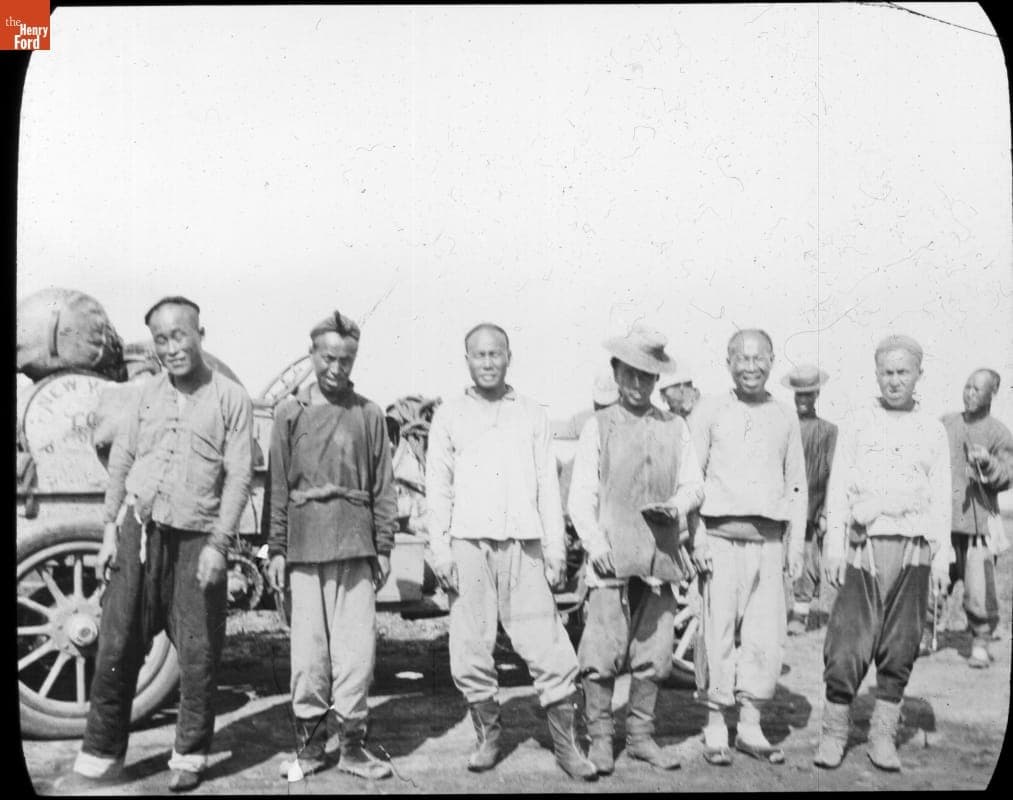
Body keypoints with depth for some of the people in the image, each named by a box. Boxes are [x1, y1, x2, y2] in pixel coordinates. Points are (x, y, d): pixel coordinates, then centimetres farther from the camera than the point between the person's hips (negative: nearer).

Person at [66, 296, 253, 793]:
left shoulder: (231, 399, -2)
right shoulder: (149, 393, 10)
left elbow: (239, 477, -5)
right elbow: (120, 462, 12)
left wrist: (217, 544, -11)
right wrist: (111, 530, 5)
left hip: (195, 538, -3)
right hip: (138, 529, 3)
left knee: (198, 656, 4)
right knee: (117, 648, 6)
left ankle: (190, 758, 20)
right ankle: (100, 758, 20)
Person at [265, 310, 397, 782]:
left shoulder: (369, 415, 7)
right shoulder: (291, 412, 8)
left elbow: (383, 488, 8)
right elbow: (278, 486, 8)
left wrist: (383, 548, 4)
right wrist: (277, 549, 5)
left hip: (355, 547, 0)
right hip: (304, 547, 0)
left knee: (356, 649, -1)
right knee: (308, 649, 4)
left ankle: (352, 743, 13)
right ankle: (309, 744, 18)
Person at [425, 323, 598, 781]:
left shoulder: (532, 415, 13)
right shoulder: (449, 416, 11)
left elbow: (548, 485, 11)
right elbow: (438, 487, 7)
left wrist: (556, 548, 4)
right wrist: (440, 550, -2)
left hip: (523, 543, 0)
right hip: (468, 543, 0)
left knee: (548, 646, -2)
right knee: (470, 646, 3)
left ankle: (566, 744, 9)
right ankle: (487, 735, 21)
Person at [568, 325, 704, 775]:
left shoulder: (675, 428, 14)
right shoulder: (599, 426, 5)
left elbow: (693, 484, 15)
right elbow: (581, 495, 1)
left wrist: (678, 505, -7)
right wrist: (595, 544, -11)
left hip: (659, 556, 3)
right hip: (611, 557, -3)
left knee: (653, 653, 7)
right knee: (602, 653, -5)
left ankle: (641, 736, 22)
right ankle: (600, 739, 10)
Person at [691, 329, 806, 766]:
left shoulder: (785, 415, 12)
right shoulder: (709, 410, 2)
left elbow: (797, 484, 17)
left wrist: (796, 543, 11)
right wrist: (697, 535, -7)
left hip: (769, 541, 3)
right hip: (722, 538, -3)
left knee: (767, 636, 4)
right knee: (718, 634, -1)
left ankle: (750, 727, 19)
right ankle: (715, 729, 13)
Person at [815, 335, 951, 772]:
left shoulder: (933, 430, 10)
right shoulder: (857, 422, 6)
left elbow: (941, 496, 10)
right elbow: (838, 486, 4)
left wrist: (942, 555, 2)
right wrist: (834, 545, -3)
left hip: (913, 549, 2)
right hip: (864, 544, -2)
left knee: (900, 646, 5)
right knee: (848, 641, -3)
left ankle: (883, 734, 17)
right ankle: (833, 731, 9)